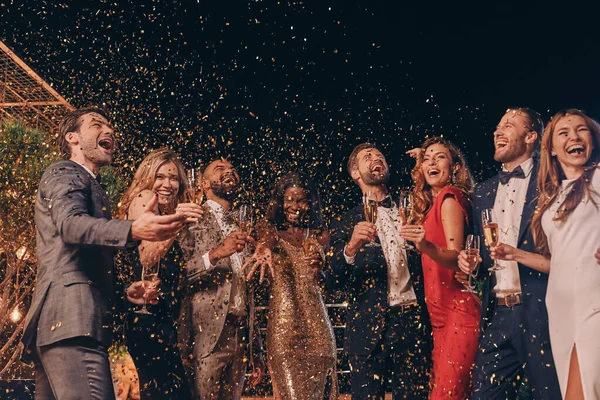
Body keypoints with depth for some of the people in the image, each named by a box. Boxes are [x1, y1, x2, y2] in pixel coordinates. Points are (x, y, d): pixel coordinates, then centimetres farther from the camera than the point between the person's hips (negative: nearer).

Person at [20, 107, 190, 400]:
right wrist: (134, 230, -36)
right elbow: (71, 224, -19)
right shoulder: (65, 172, 4)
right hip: (72, 318, -10)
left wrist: (125, 292, 14)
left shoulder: (88, 187, 32)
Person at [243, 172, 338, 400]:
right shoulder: (270, 232, 7)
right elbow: (266, 243, -17)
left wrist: (317, 262, -22)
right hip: (282, 324, -3)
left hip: (316, 323, 3)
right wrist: (264, 251, -41)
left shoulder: (320, 236, 13)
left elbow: (320, 276, 1)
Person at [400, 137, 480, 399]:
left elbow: (456, 258, -19)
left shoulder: (449, 198, -8)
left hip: (458, 311, -9)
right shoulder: (429, 204, 17)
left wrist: (426, 245, -35)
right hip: (442, 312, 9)